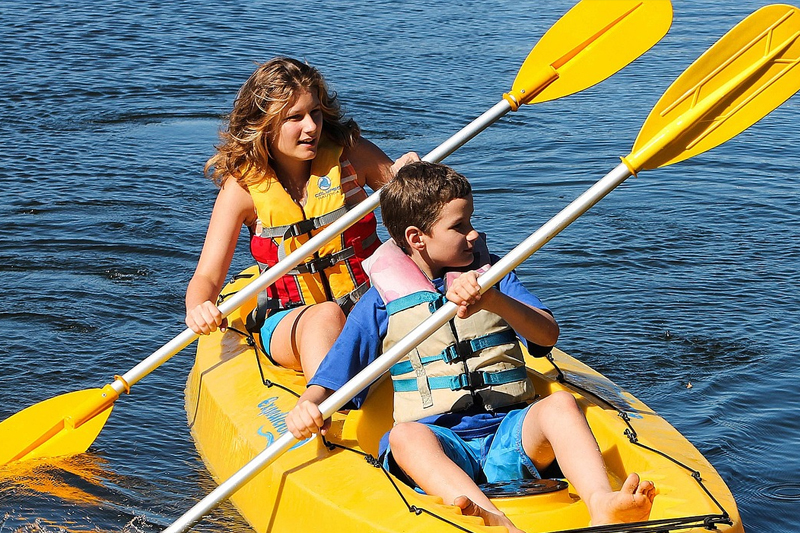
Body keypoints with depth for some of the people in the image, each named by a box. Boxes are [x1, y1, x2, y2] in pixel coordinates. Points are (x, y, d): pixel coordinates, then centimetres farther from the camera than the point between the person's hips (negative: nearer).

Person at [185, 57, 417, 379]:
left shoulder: (350, 153, -1)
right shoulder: (243, 186, -5)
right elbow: (207, 276, -7)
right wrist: (197, 308, -30)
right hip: (289, 323, -2)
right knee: (325, 317, -37)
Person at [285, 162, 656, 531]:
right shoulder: (381, 303, 11)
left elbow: (548, 335, -1)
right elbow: (330, 380, 9)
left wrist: (493, 300, -20)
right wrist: (308, 405, -16)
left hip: (510, 433, 2)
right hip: (438, 443, -2)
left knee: (561, 404, -26)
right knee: (404, 435, -34)